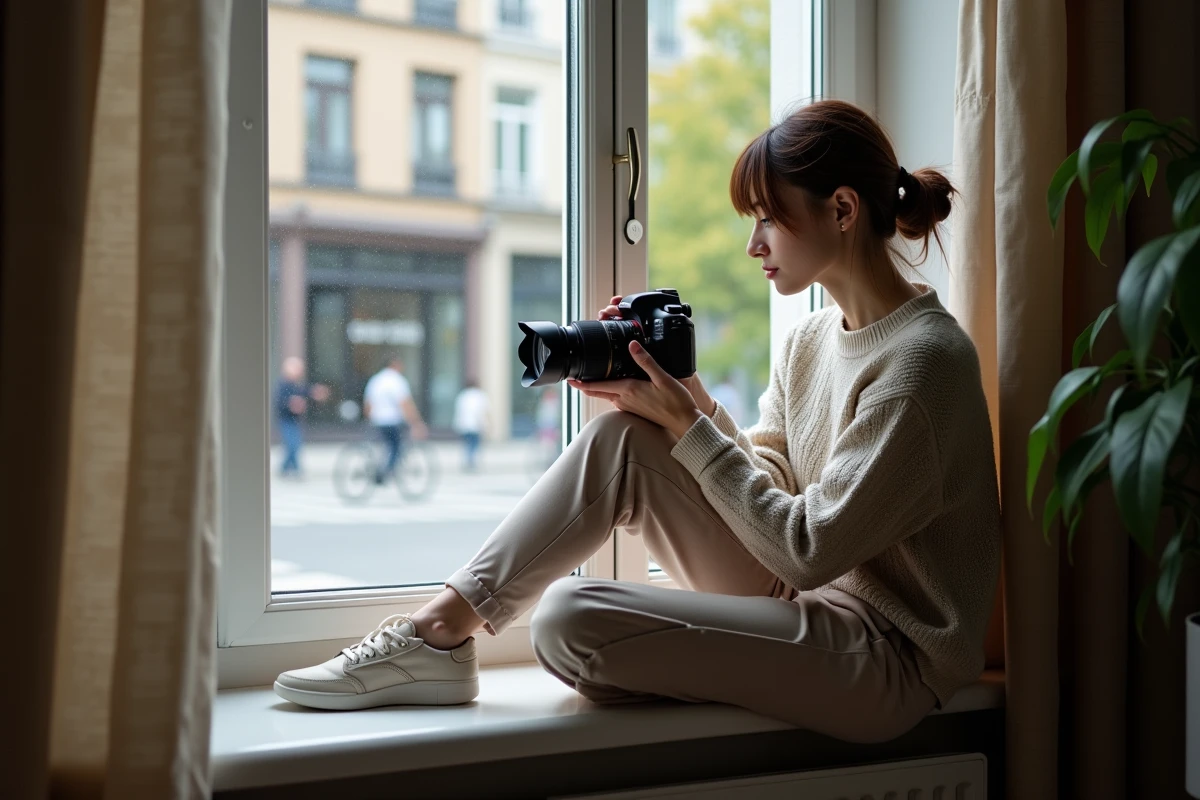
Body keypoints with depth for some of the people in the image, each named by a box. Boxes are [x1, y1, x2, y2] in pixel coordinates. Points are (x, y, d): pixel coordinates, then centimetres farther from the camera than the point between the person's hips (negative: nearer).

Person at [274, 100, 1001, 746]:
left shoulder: (922, 359, -19)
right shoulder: (811, 340, 9)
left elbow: (810, 549, -21)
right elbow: (769, 485, 11)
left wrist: (688, 426, -16)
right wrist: (694, 408, -5)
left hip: (888, 658, -8)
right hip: (803, 601, 8)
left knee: (569, 620, -23)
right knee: (620, 439, -6)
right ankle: (443, 627, -5)